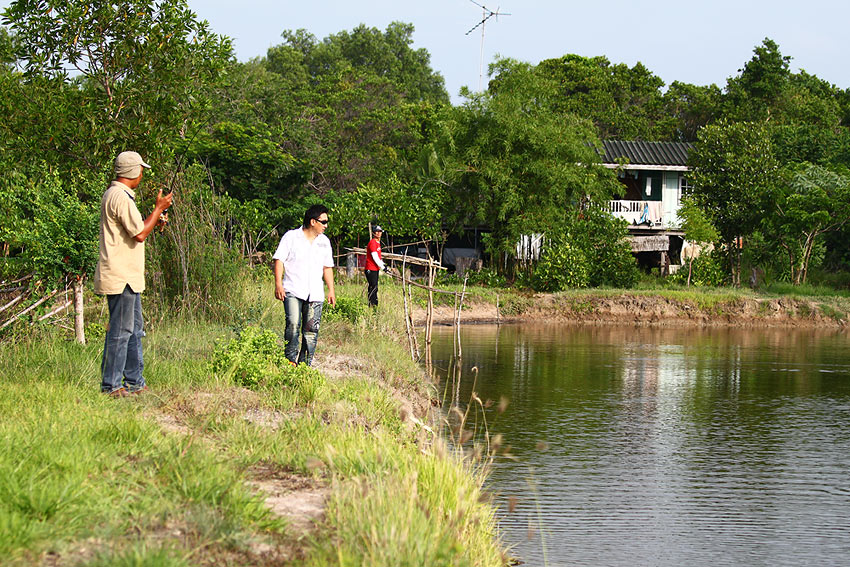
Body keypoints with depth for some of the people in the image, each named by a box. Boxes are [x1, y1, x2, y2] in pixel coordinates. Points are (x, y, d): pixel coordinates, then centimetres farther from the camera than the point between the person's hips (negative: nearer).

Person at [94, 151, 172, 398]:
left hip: (128, 276, 11)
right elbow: (139, 234, -18)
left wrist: (155, 220, 20)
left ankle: (134, 382, 20)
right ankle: (111, 385, -2)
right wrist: (159, 209, -8)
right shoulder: (120, 197, -16)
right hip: (121, 278, -11)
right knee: (120, 331, -6)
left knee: (134, 330, 14)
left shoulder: (115, 194, 18)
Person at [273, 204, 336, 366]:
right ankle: (290, 359, -12)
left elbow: (327, 267, 22)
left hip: (315, 294, 4)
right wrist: (278, 284, -11)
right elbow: (279, 260, -1)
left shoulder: (324, 242, 16)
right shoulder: (291, 237, 1)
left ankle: (305, 363, 7)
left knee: (311, 329, 0)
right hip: (293, 291, -4)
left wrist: (331, 290, 16)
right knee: (293, 324, -18)